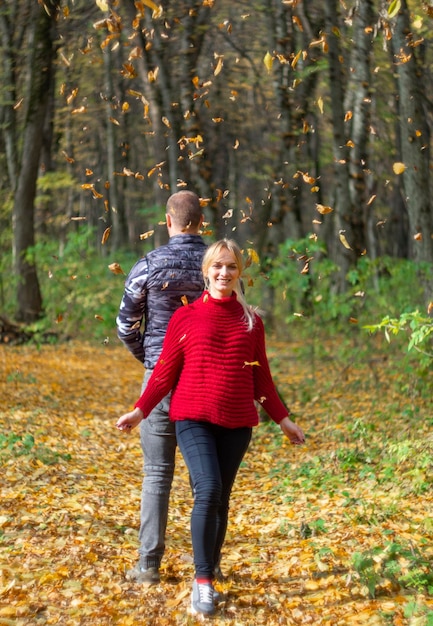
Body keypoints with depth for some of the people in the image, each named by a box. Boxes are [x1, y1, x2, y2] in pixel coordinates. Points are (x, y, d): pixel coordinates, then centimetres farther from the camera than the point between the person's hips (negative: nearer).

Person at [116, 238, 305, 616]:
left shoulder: (251, 322, 9)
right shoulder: (185, 318, 2)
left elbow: (261, 378, 14)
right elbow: (165, 371, 4)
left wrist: (283, 419, 15)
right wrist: (140, 410, -4)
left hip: (237, 423, 3)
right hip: (193, 419, -3)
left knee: (222, 499, 6)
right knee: (208, 490, -19)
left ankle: (209, 575, 21)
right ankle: (203, 582, -12)